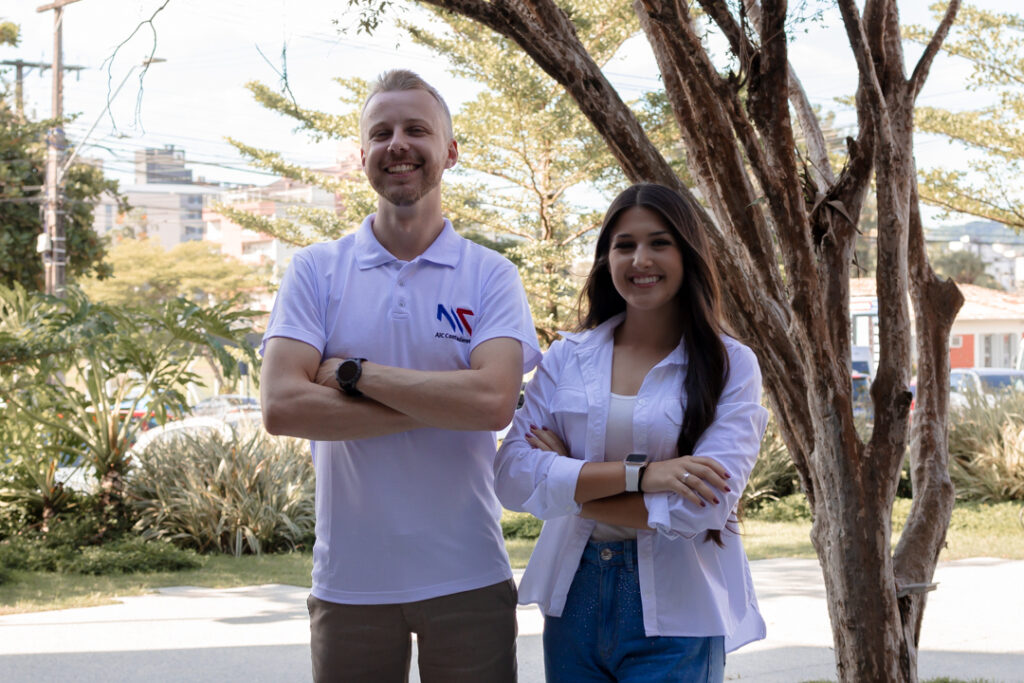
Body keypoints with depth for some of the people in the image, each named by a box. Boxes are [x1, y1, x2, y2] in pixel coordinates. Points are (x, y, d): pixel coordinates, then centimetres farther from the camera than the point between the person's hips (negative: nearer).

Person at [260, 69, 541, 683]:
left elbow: (494, 401, -16)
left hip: (467, 578, 0)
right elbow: (282, 407, -10)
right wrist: (439, 406, -12)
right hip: (349, 579, 1)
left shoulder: (491, 276, 1)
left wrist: (354, 373, -13)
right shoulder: (316, 271, 3)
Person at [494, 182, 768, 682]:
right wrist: (635, 474, -18)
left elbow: (702, 505, -14)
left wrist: (572, 487, -8)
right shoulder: (567, 357, 5)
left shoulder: (730, 365, -3)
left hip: (673, 613, -3)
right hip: (574, 598, 3)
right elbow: (513, 476, -8)